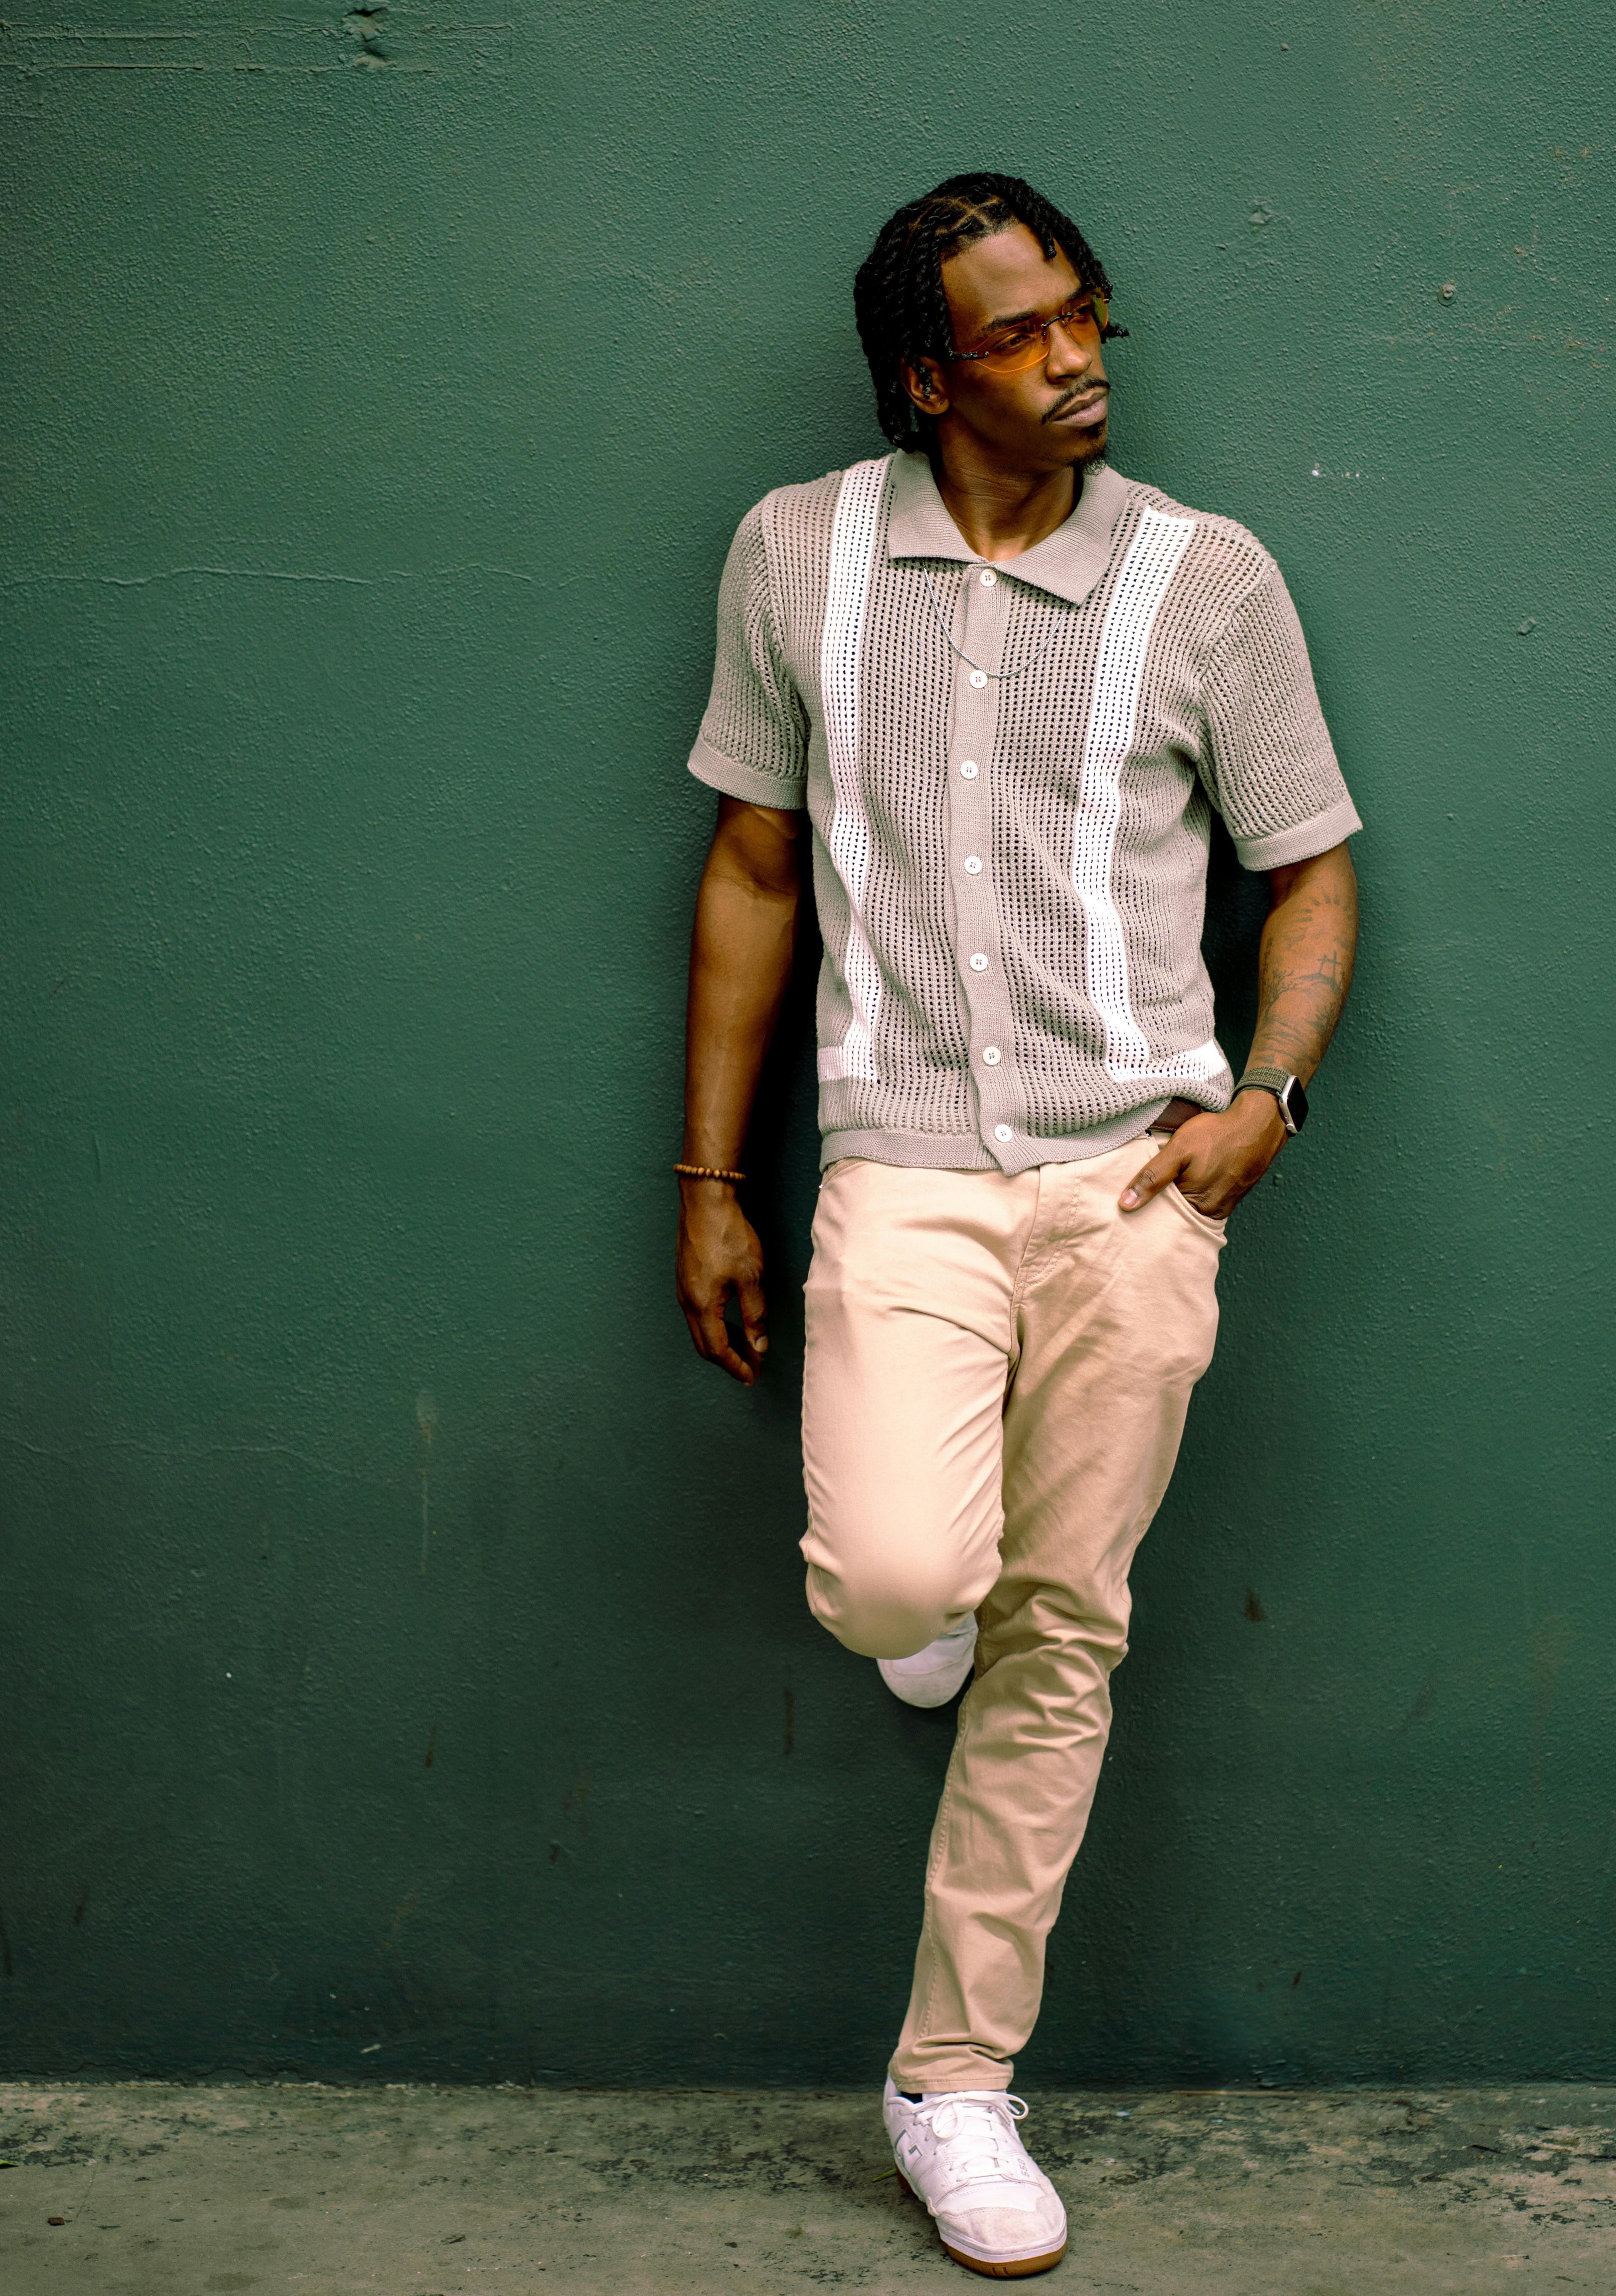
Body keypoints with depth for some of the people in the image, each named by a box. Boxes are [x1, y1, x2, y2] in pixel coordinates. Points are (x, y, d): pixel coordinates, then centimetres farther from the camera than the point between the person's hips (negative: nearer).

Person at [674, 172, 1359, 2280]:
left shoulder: (1208, 579, 4)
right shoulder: (797, 554, 7)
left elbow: (1310, 868, 11)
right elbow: (753, 874, 11)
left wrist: (1267, 1096, -8)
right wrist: (709, 1185, 9)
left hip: (1130, 1179, 1)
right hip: (904, 1173, 0)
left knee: (1060, 1640, 6)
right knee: (895, 1582, -23)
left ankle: (955, 2084, 22)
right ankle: (928, 1567, 17)